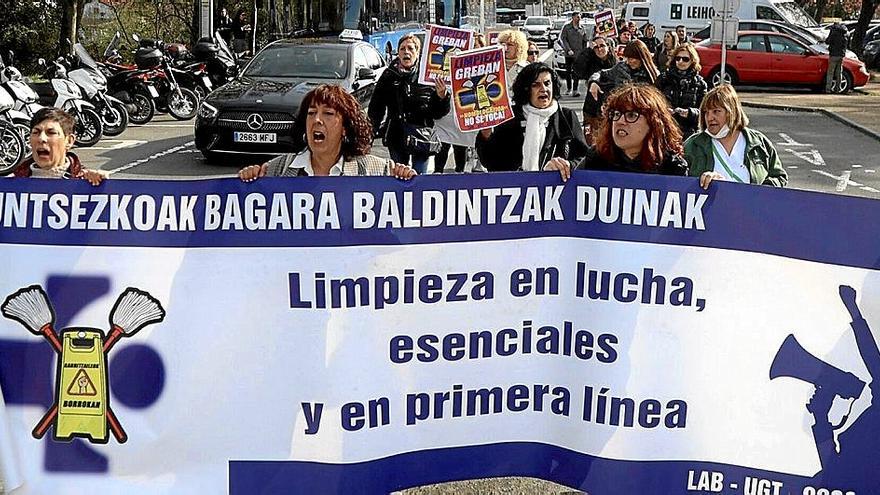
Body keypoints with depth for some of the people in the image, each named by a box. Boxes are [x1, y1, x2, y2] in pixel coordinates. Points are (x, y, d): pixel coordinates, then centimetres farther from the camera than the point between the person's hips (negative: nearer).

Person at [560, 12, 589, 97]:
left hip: (579, 54, 1)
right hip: (569, 54, -1)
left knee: (577, 72, -8)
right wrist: (568, 49, -14)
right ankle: (569, 89, 21)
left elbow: (585, 41, 15)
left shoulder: (583, 29, 10)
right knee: (568, 71, 8)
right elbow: (563, 39, -5)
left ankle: (575, 90, -10)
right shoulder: (566, 27, 2)